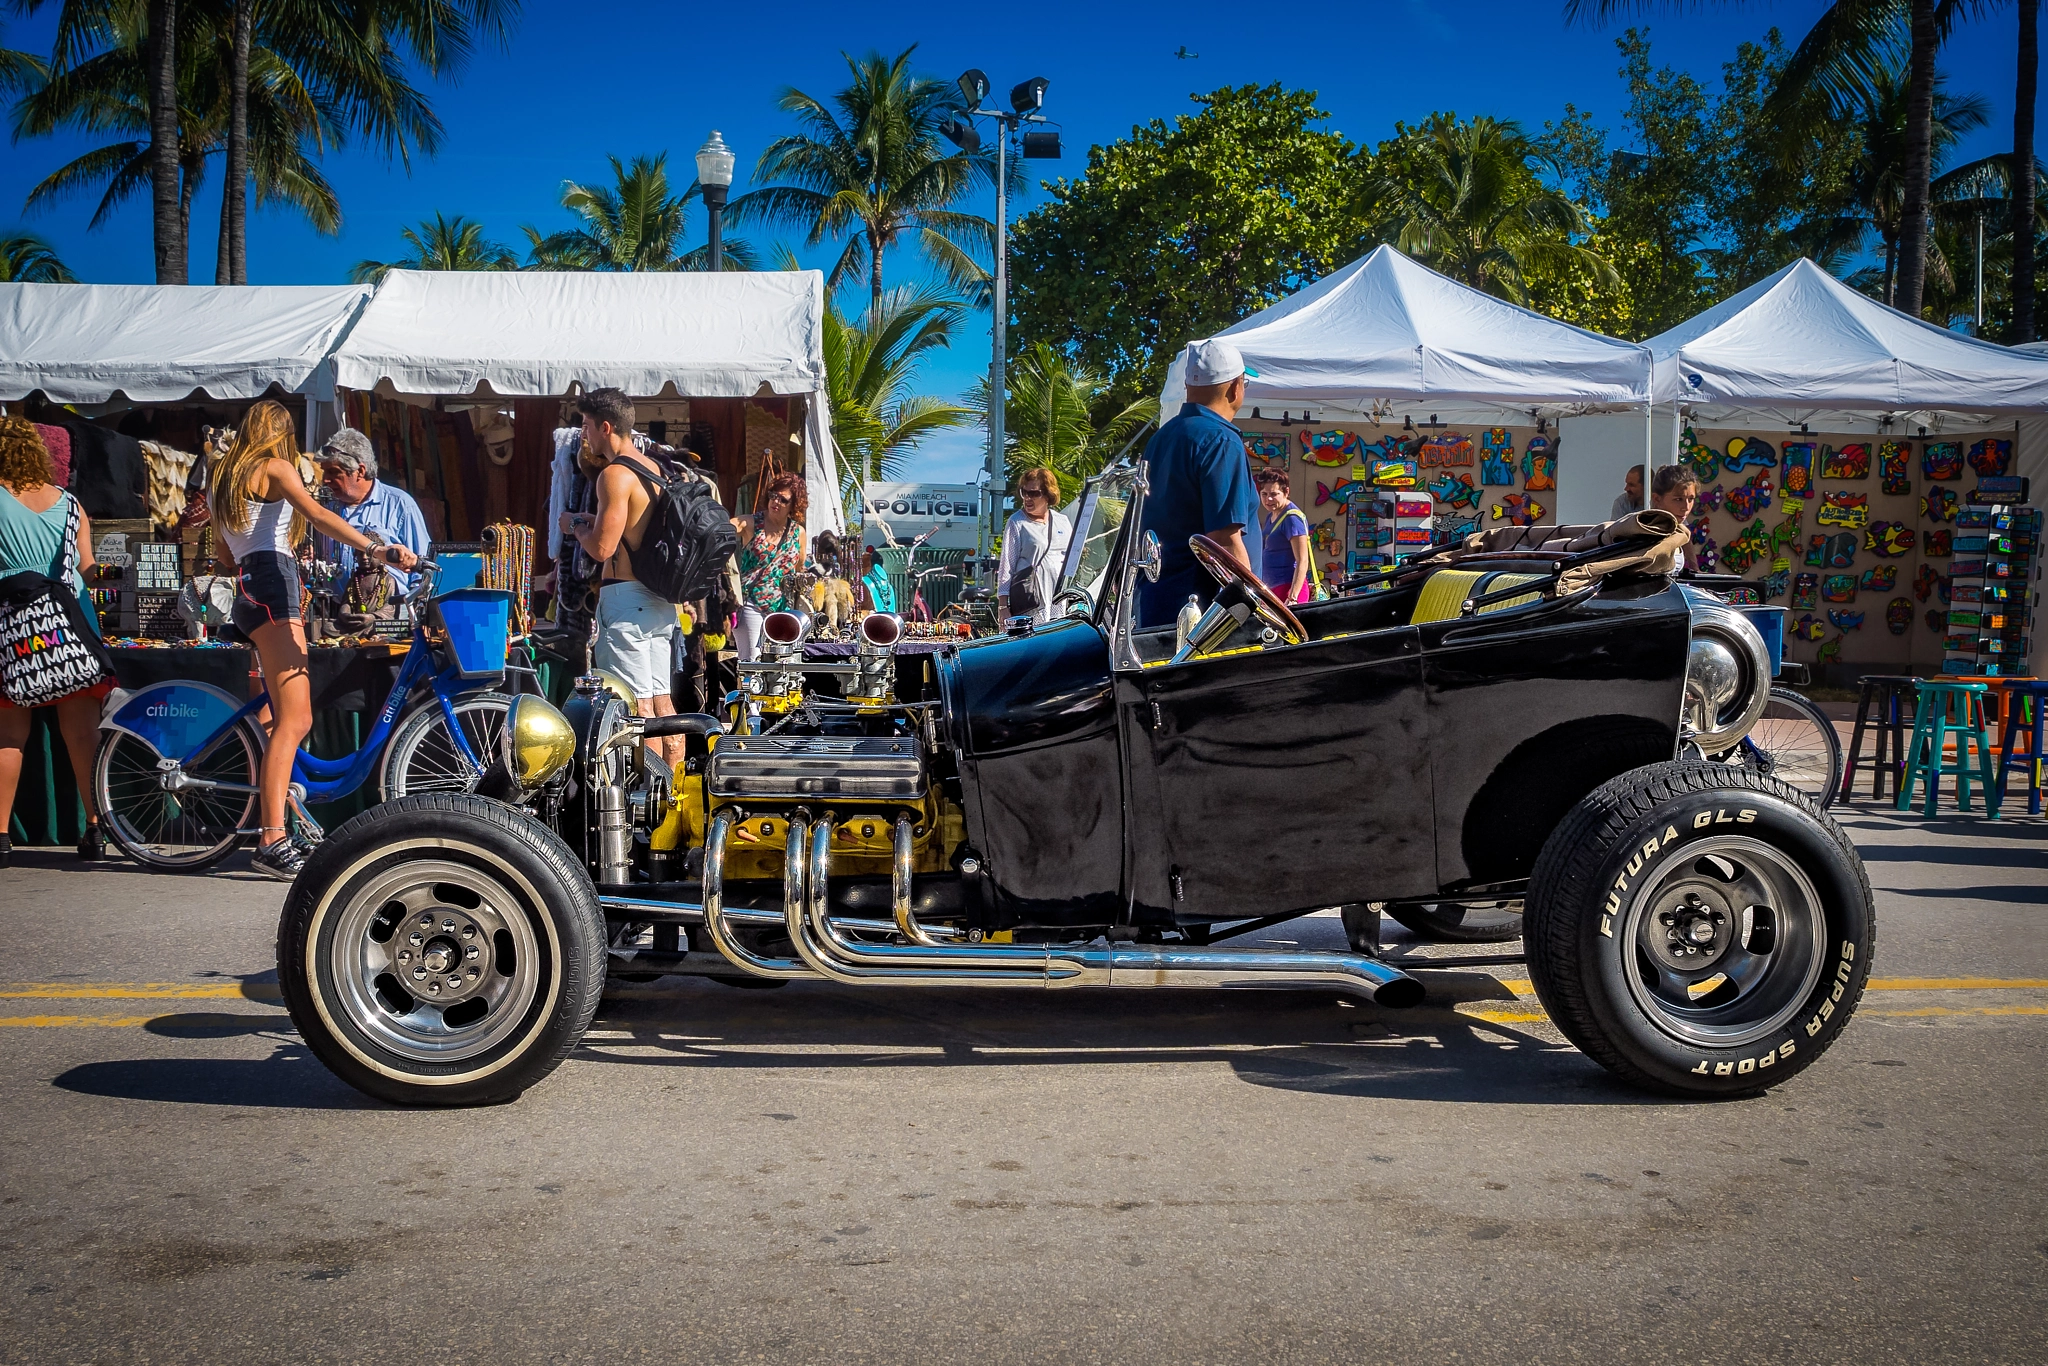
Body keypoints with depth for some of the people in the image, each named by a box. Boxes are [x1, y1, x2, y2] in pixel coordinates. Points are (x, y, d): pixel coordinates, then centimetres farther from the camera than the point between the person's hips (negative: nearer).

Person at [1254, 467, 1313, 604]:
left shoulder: (1292, 518, -12)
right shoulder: (1270, 516, 16)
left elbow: (1302, 561, -18)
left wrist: (1293, 597, -26)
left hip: (1288, 587, -9)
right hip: (1273, 588, 9)